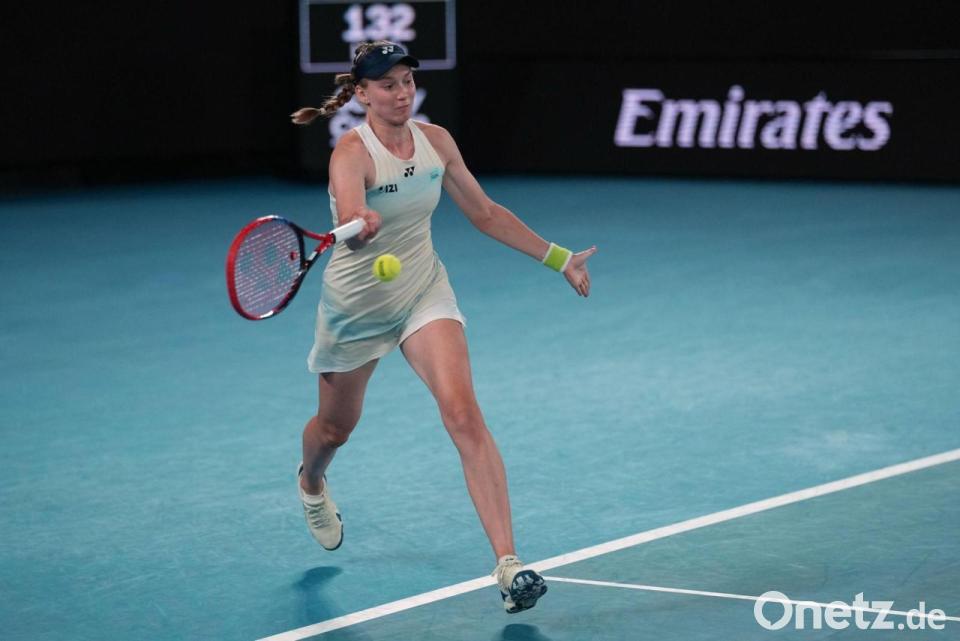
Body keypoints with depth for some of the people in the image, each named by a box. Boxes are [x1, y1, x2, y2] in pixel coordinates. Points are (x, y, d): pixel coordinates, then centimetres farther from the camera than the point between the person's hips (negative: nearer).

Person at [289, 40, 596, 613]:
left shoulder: (436, 140, -7)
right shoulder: (352, 152, -23)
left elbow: (486, 213, 7)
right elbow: (350, 224, -43)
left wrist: (558, 258, 8)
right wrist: (361, 225, -68)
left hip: (425, 292, 2)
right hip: (357, 303, -2)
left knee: (463, 413, -20)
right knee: (336, 426, 20)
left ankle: (508, 562, -26)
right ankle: (312, 484, 60)